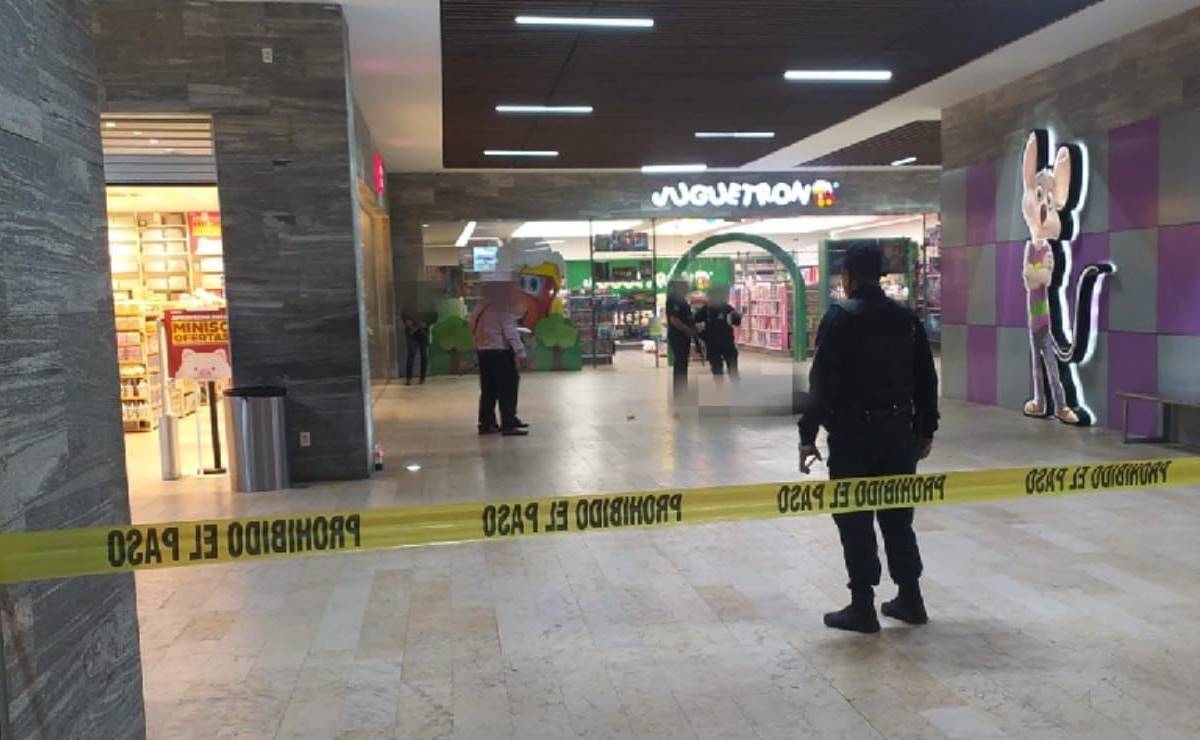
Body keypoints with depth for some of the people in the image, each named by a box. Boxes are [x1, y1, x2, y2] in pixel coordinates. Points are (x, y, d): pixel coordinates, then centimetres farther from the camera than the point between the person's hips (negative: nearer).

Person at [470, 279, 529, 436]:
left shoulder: (481, 310, 13)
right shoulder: (502, 310, -11)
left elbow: (474, 327, 20)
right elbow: (510, 332, -16)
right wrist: (520, 351, -19)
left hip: (483, 351, 8)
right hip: (500, 352, -8)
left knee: (488, 390, 12)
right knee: (507, 389, -4)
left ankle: (486, 423, 14)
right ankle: (509, 424, -6)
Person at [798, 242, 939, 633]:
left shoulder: (840, 318, -9)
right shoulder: (907, 318, 8)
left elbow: (823, 382, -14)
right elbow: (926, 379, 10)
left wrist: (808, 434, -11)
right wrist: (925, 429, 17)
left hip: (852, 432, -6)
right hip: (899, 430, 6)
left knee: (854, 519, 2)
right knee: (897, 516, 15)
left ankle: (862, 607, 6)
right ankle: (910, 598, 22)